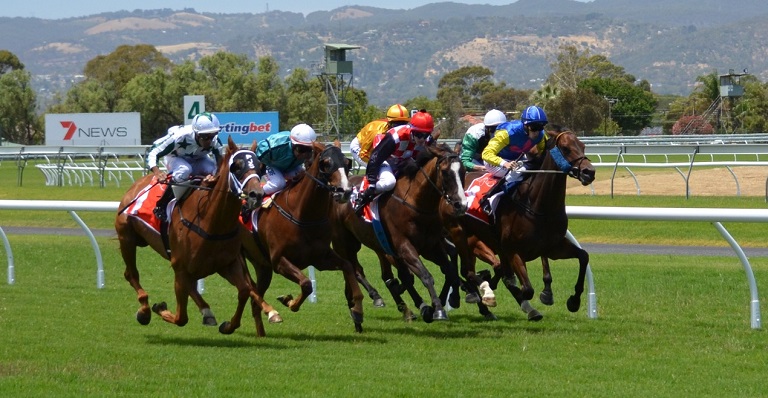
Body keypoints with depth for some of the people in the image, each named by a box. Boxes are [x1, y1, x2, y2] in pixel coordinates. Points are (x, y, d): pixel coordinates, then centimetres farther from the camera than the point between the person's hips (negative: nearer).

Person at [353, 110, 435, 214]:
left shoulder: (427, 141, -18)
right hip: (386, 161, -7)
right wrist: (371, 185, -32)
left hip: (404, 162, 7)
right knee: (389, 182, -36)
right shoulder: (395, 137, -37)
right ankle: (362, 198, -16)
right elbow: (375, 158, -33)